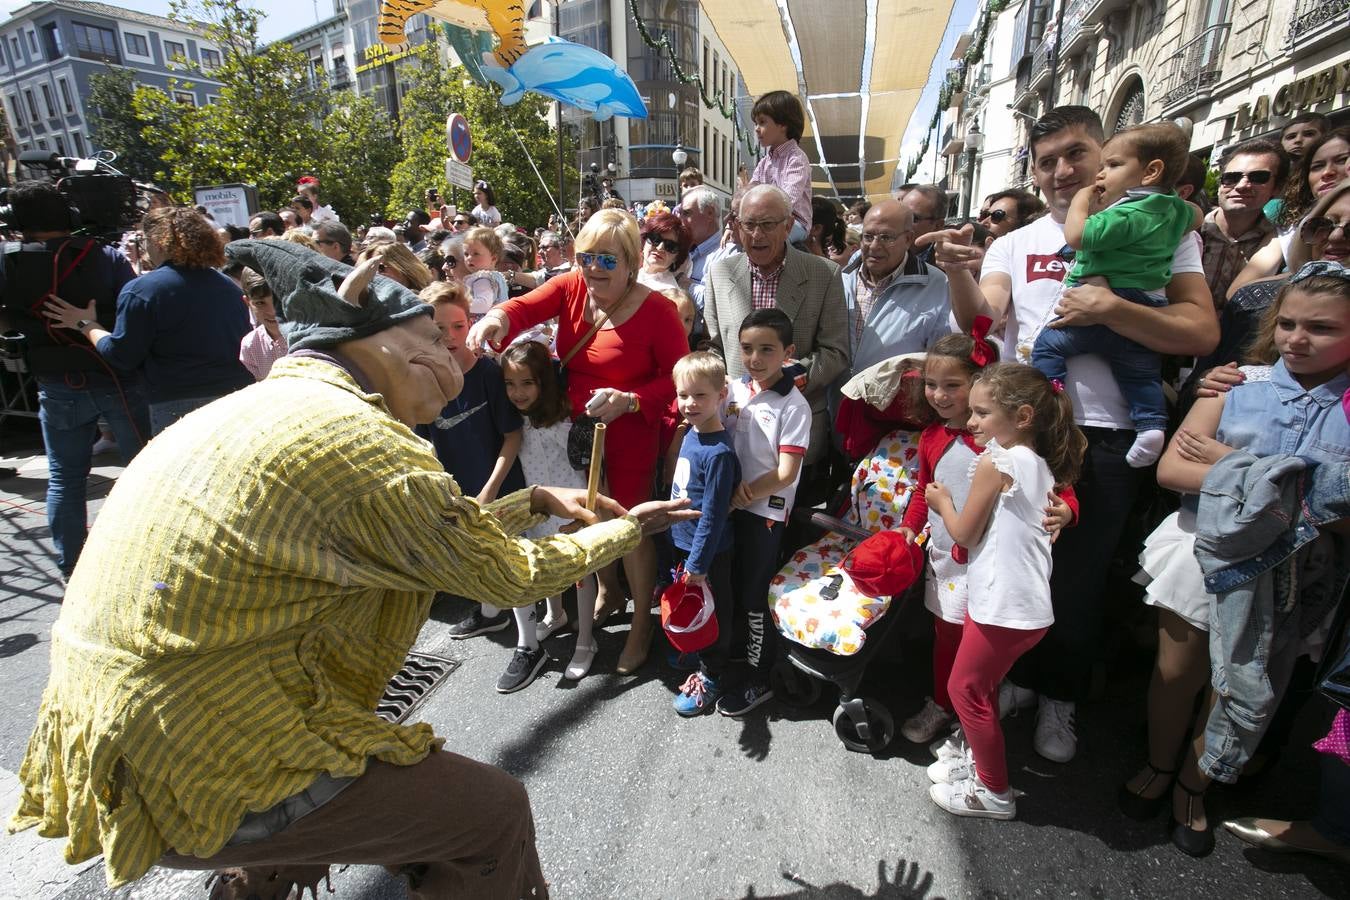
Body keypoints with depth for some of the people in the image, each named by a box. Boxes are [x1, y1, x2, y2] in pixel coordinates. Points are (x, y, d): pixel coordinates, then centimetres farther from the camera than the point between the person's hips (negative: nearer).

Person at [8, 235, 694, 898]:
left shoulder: (264, 407, 6)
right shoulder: (360, 439, -23)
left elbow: (448, 535, 11)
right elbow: (512, 575, -11)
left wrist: (537, 500, 16)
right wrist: (626, 530, 3)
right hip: (191, 777, -9)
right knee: (497, 810, 2)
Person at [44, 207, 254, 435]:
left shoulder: (141, 290, -5)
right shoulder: (230, 287, 7)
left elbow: (121, 354, -3)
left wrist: (86, 325, 14)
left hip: (178, 405, -4)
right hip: (239, 398, 4)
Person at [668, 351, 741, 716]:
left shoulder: (718, 452, -26)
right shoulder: (690, 434, -1)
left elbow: (713, 514, -24)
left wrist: (698, 564, -19)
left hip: (707, 551, -8)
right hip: (682, 540, 8)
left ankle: (710, 677, 30)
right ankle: (690, 652, 49)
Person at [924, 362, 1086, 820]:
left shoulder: (995, 463, -18)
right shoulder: (1040, 465, 8)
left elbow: (964, 533, -10)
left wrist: (942, 502, 4)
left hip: (1002, 605, -9)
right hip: (1030, 605, 9)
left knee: (965, 689, 9)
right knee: (980, 687, 24)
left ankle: (993, 792, 24)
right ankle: (979, 759, 41)